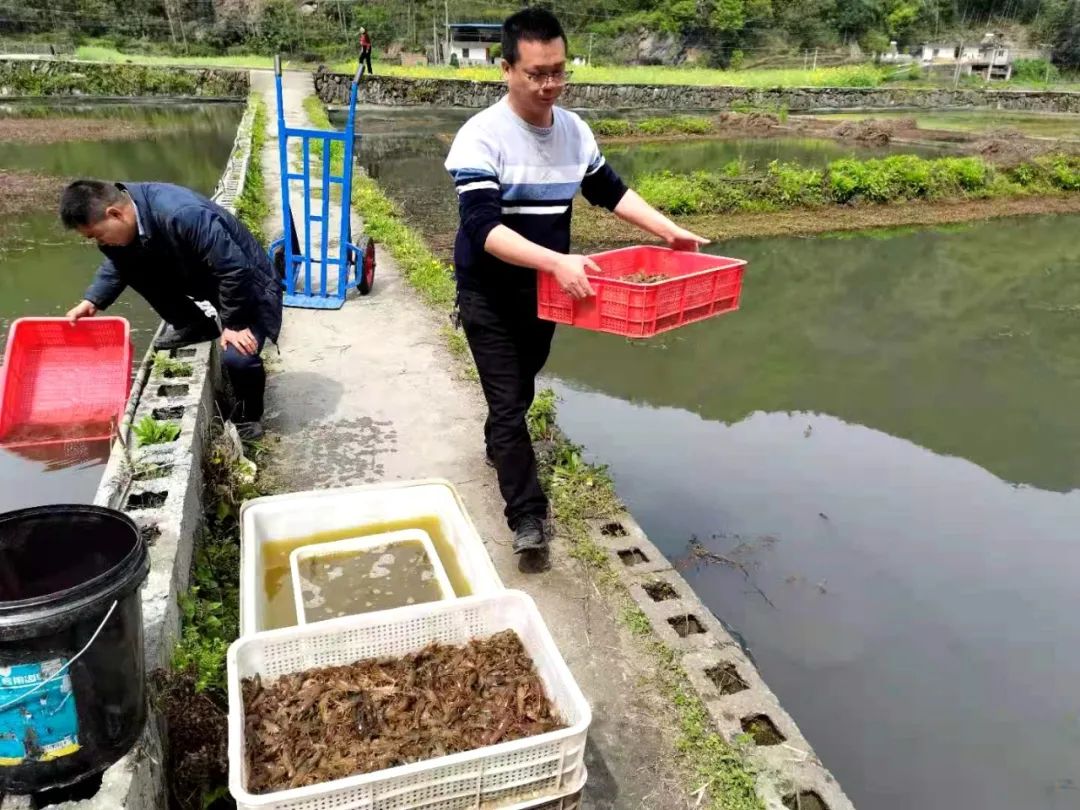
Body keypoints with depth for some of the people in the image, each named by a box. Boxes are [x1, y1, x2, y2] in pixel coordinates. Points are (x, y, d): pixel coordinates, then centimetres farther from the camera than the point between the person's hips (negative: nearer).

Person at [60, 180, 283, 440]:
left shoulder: (183, 215, -36)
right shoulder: (125, 215, -10)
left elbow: (234, 269, -30)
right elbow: (118, 263, 10)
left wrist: (234, 324, -22)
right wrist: (92, 301, -1)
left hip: (246, 284, -7)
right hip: (198, 278, 7)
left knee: (237, 357, -27)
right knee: (131, 266, -9)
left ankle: (248, 413, 4)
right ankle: (190, 325, 8)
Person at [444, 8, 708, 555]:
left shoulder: (575, 130, -2)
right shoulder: (482, 136, -22)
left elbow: (609, 191, 11)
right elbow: (482, 228, -32)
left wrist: (669, 231, 2)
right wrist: (557, 262, -44)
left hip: (546, 290, 6)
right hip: (489, 294, -6)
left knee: (522, 386, 23)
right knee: (509, 401, -6)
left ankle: (498, 446, 51)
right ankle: (527, 516, 1)